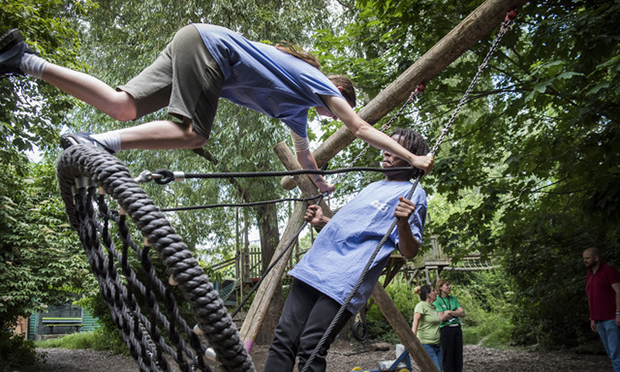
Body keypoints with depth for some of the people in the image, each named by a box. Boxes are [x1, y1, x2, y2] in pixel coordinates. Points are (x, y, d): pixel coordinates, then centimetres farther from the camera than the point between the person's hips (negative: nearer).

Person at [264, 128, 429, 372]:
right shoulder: (373, 186, 27)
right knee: (284, 339, -2)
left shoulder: (413, 194, 3)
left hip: (345, 281, -7)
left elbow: (409, 252, -6)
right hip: (314, 266, 8)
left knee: (310, 350, -15)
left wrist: (403, 223, -24)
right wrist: (323, 223, 22)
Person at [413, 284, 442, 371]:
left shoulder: (434, 306, 14)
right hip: (426, 344, -8)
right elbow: (416, 319, -22)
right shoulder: (421, 305, -9)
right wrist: (414, 335, -35)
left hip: (438, 344, 8)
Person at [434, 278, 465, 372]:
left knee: (458, 357, 6)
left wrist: (450, 312, -9)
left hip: (457, 329, 6)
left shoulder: (453, 299, 14)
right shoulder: (436, 301, -4)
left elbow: (463, 313, 4)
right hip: (446, 330, -6)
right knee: (448, 358, -3)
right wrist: (456, 313, -5)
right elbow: (441, 318, -14)